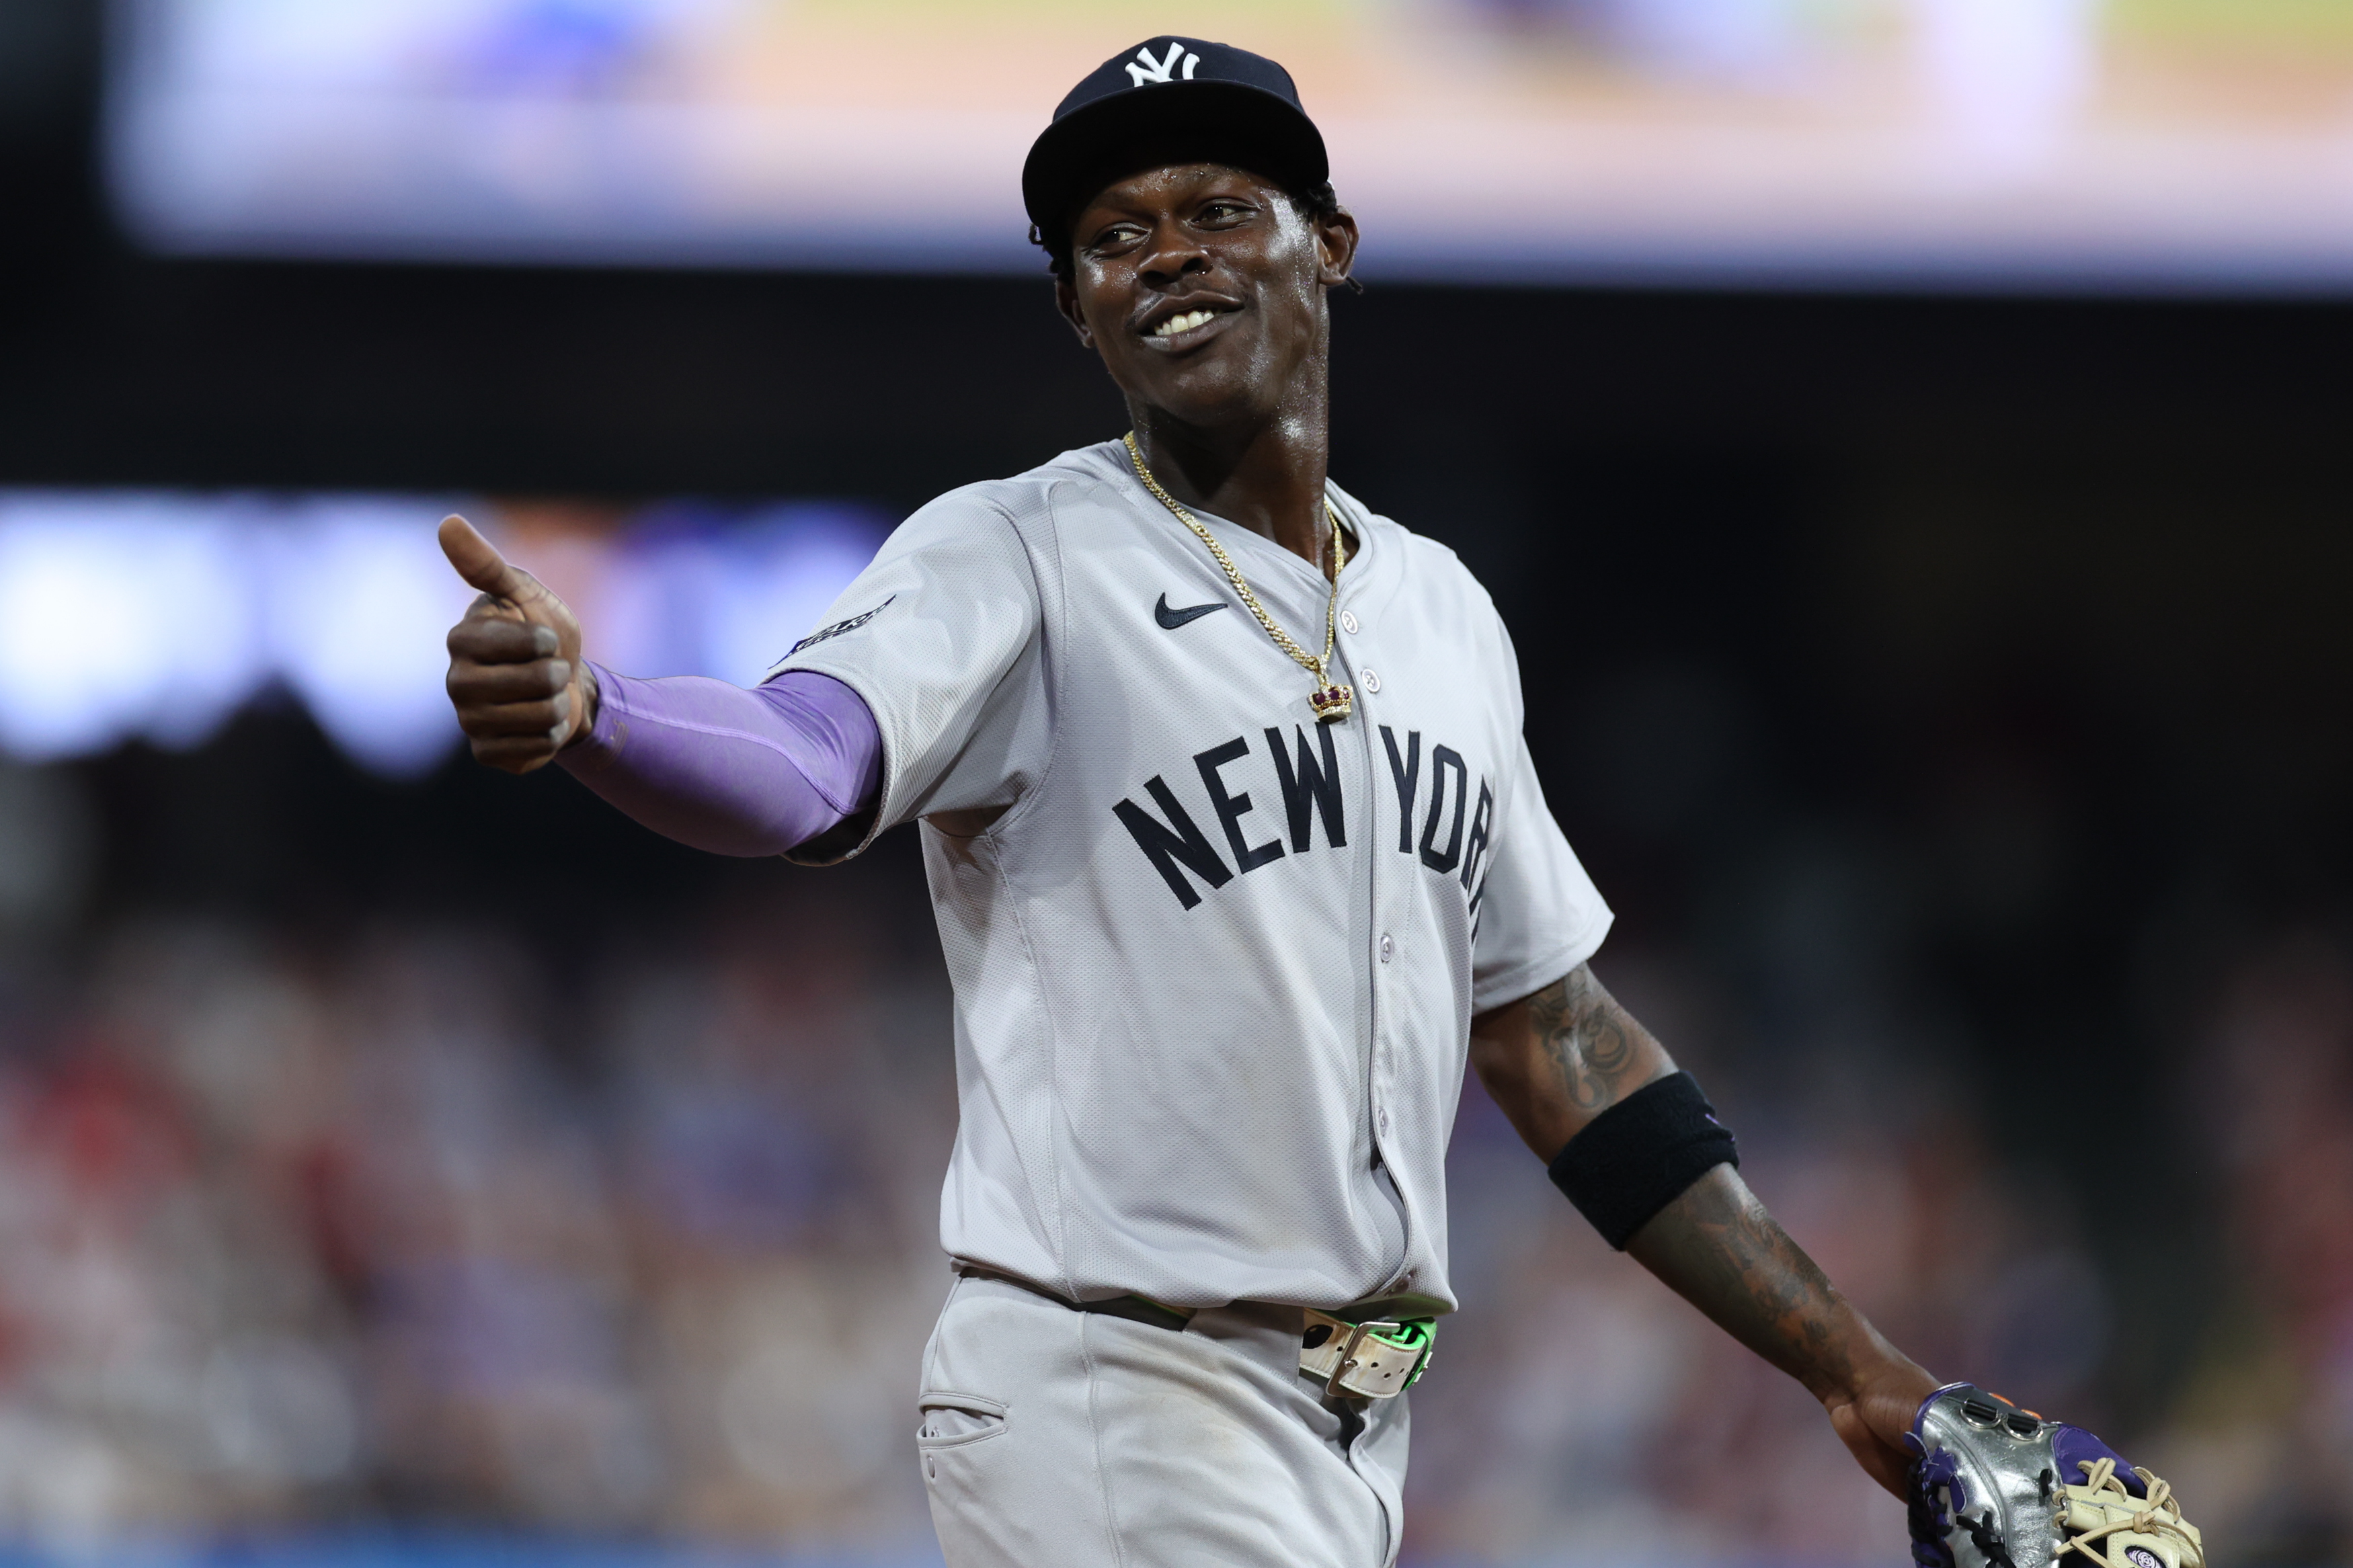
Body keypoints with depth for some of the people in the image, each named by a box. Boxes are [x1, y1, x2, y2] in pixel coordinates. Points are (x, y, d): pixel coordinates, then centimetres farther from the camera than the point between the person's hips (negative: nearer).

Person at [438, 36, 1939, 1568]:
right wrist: (580, 713, -47)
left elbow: (1560, 1041, 20)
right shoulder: (1012, 561, -5)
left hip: (1358, 1437, 7)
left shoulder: (1441, 608, 15)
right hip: (1111, 1423, -6)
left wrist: (1852, 1369, 17)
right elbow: (808, 766, -25)